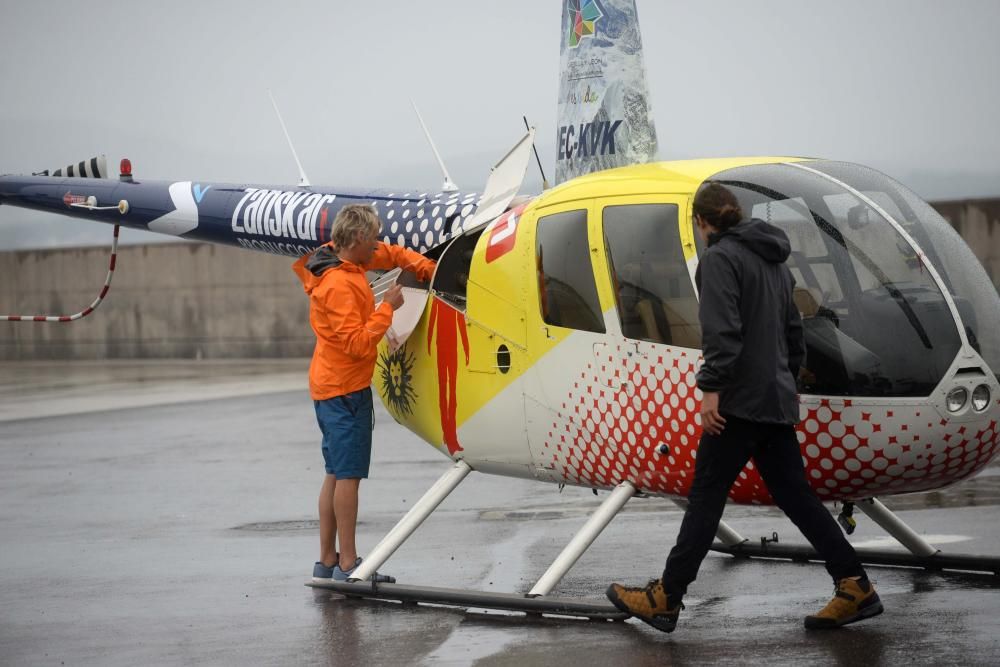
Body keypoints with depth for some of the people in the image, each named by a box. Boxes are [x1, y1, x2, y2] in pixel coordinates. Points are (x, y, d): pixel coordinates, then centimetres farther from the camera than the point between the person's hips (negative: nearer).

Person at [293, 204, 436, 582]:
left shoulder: (342, 258, 6)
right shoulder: (340, 285, -22)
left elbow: (391, 254, 21)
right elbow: (358, 344, -24)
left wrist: (429, 269, 8)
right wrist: (387, 309, -17)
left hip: (331, 386, 10)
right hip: (345, 389, -10)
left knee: (336, 475, 12)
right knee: (348, 476, -8)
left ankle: (327, 562, 15)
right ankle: (348, 565, -6)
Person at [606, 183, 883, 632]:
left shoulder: (721, 258, -9)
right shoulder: (773, 260, 18)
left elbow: (722, 329, -20)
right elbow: (793, 331, 22)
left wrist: (712, 387, -22)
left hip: (741, 399, -8)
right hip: (777, 400, 8)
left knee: (705, 497, -4)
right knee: (794, 495, 9)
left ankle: (665, 599, 1)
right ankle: (856, 589, 4)